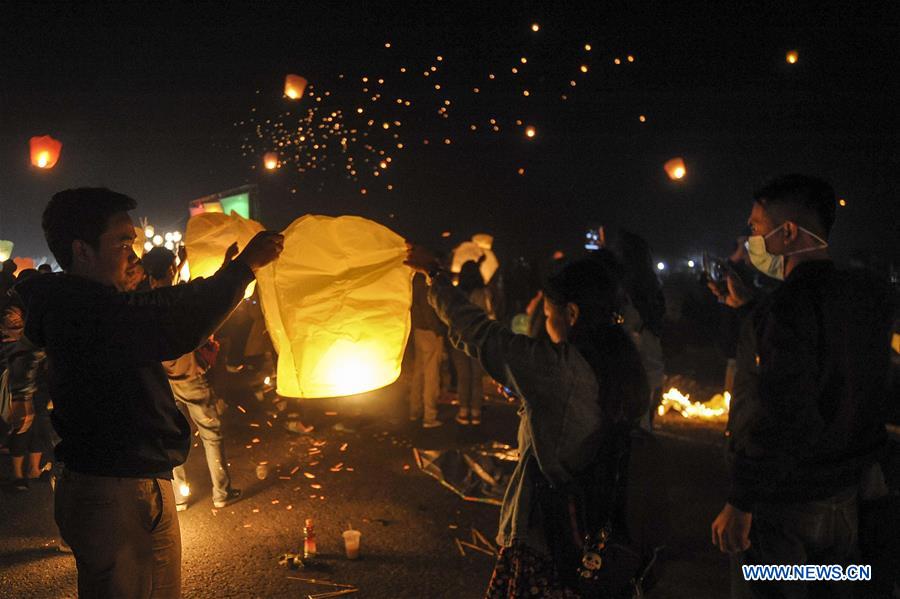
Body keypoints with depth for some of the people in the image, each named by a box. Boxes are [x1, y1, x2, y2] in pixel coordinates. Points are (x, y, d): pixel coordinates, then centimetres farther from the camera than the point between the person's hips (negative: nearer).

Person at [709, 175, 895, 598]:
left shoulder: (786, 307, -25)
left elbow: (775, 418, -27)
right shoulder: (866, 295, 1)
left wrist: (739, 504, -20)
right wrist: (746, 309, 13)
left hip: (783, 504, -8)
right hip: (845, 495, 8)